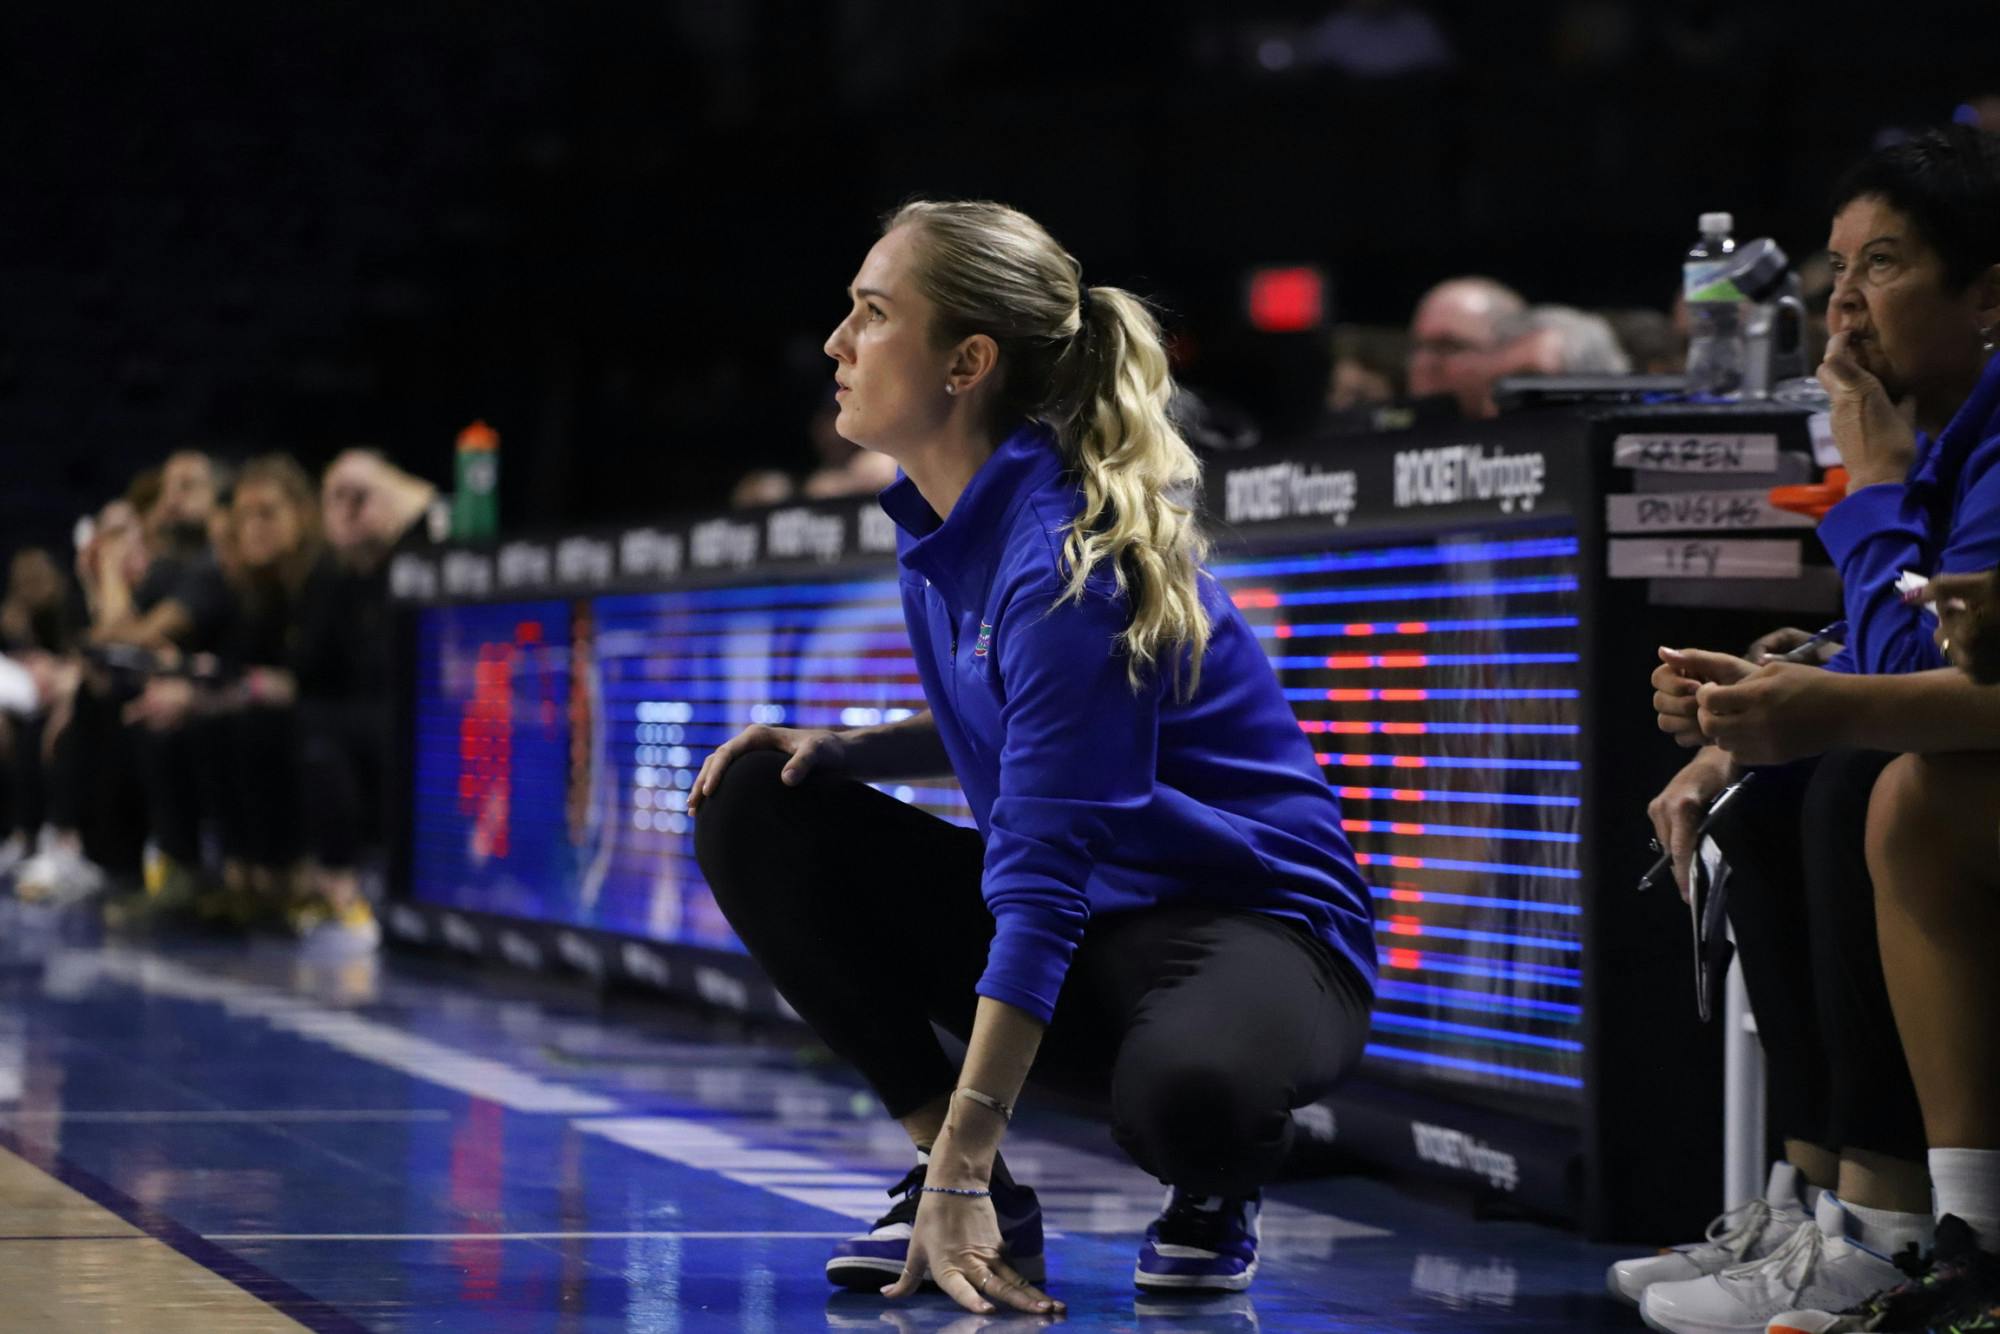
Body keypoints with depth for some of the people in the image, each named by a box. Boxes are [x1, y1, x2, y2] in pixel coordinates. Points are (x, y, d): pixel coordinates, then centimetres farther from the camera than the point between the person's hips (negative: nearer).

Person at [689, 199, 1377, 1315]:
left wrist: (959, 1175, -33)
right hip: (1080, 918, 9)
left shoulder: (1065, 561, -26)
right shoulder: (938, 518, 0)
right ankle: (971, 1187, -4)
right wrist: (851, 749, -3)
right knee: (754, 811, -5)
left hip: (1248, 921, -9)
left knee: (1184, 1090, -43)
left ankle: (1218, 1192, -2)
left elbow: (1038, 883, -30)